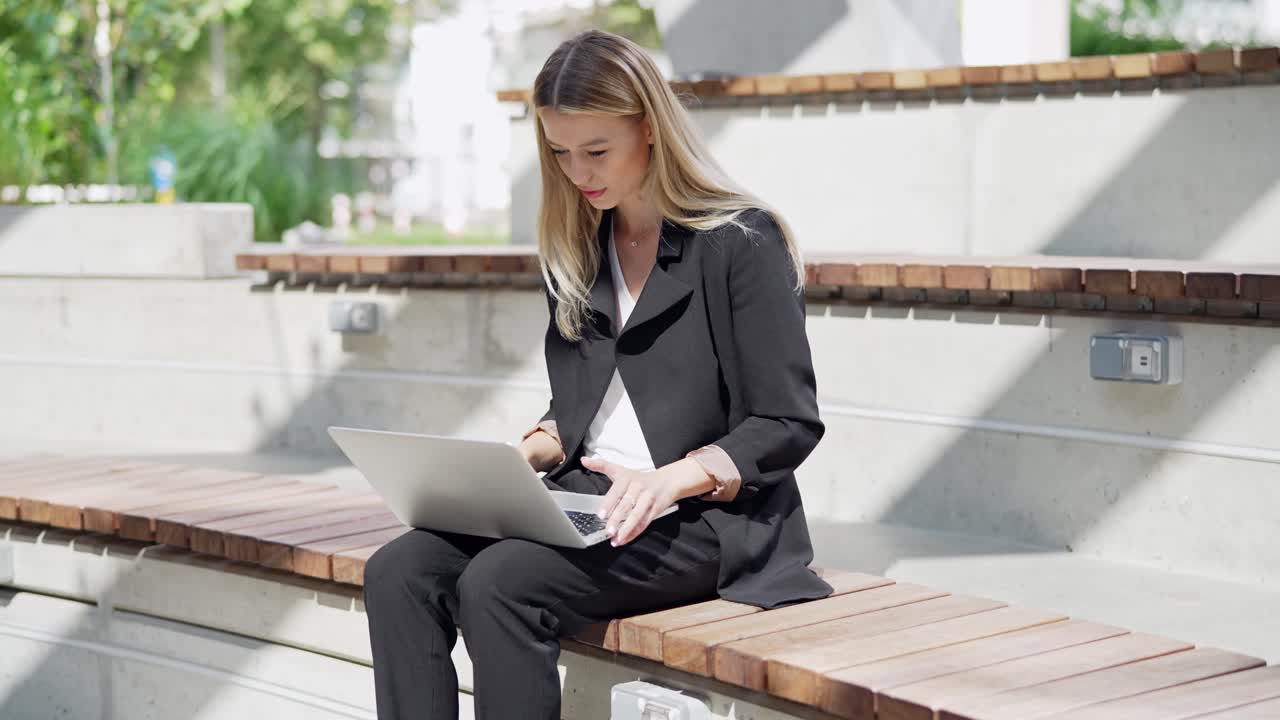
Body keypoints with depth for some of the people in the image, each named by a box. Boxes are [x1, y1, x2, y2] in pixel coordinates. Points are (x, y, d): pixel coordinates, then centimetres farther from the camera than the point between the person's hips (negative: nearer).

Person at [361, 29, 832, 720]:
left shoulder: (741, 243, -5)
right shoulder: (578, 250, 16)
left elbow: (789, 424, -7)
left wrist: (674, 479, -21)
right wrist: (528, 451, 1)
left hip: (704, 518, -7)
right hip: (582, 502, 7)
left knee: (500, 582, -31)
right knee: (397, 573, -19)